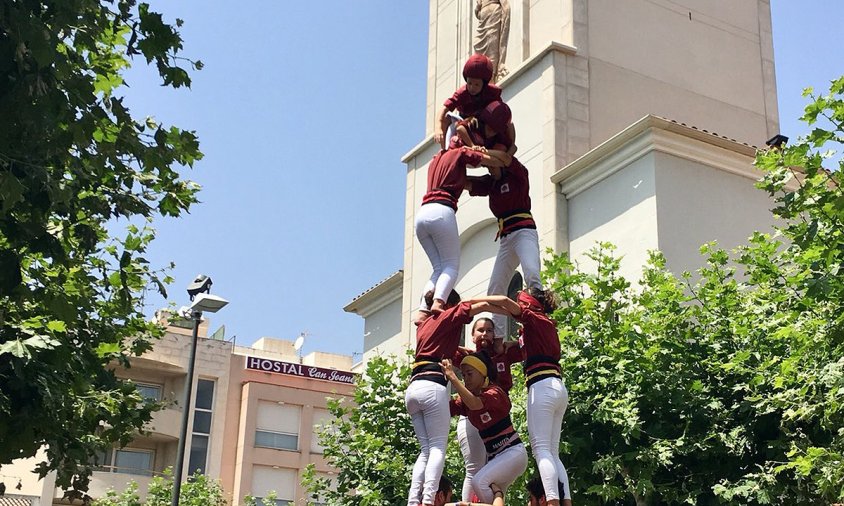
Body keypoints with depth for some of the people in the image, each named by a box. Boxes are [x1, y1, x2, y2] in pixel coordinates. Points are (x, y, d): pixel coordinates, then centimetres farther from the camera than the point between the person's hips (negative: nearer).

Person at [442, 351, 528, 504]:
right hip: (494, 456, 9)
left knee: (479, 481, -25)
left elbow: (475, 404, -37)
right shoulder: (467, 398, 7)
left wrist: (453, 378, -41)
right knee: (493, 496, 7)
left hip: (513, 452, -9)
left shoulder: (494, 392, -16)